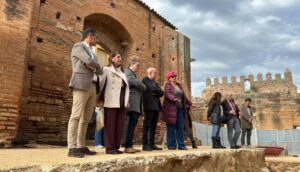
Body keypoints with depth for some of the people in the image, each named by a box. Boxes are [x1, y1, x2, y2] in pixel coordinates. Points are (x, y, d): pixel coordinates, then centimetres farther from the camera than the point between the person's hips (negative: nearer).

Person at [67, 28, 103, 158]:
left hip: (92, 87, 9)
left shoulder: (91, 52, 27)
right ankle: (72, 148, -11)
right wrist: (96, 65, 7)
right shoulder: (78, 47, 3)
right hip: (81, 85, -8)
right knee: (76, 116, -11)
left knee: (86, 118, 5)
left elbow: (100, 70, 19)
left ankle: (81, 146, 9)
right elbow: (90, 62, -13)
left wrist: (94, 67, -1)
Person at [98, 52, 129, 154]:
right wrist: (101, 99, -9)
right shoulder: (106, 70, 4)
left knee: (119, 125, 5)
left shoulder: (122, 73, 22)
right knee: (110, 125, -4)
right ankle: (109, 148, 1)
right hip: (111, 102, -6)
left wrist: (126, 101, 13)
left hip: (121, 103, 6)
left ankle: (116, 147, 12)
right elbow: (101, 84, -3)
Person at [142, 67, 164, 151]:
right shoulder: (145, 80, 1)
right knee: (147, 125, -5)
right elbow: (152, 89, -14)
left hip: (156, 106, 8)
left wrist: (155, 93, -6)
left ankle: (152, 144, 12)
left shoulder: (155, 83, 25)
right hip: (149, 106, -7)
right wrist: (158, 90, 3)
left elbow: (161, 93, 11)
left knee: (153, 126, 7)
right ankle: (145, 145, -3)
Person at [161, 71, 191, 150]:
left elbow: (184, 96, 29)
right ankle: (171, 145, 5)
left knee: (180, 128, 6)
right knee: (171, 128, -2)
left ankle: (181, 145, 11)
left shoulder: (179, 85, 19)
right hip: (171, 109, -6)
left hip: (180, 109, 6)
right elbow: (167, 94, -21)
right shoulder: (168, 85, -1)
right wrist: (174, 98, -39)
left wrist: (189, 103, 37)